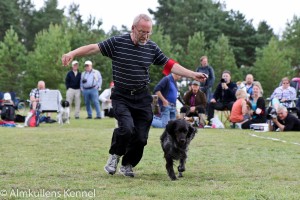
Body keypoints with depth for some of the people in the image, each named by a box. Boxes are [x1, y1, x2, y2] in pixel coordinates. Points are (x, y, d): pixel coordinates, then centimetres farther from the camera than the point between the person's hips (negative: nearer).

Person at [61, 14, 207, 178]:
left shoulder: (152, 47, 3)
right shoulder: (117, 42, -6)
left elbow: (170, 65, 7)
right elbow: (94, 48, -8)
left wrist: (193, 75, 1)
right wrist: (73, 53, -21)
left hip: (142, 98, 4)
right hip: (121, 97, -3)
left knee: (141, 137, 1)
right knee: (127, 128, -24)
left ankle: (127, 165, 25)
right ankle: (114, 156, 4)